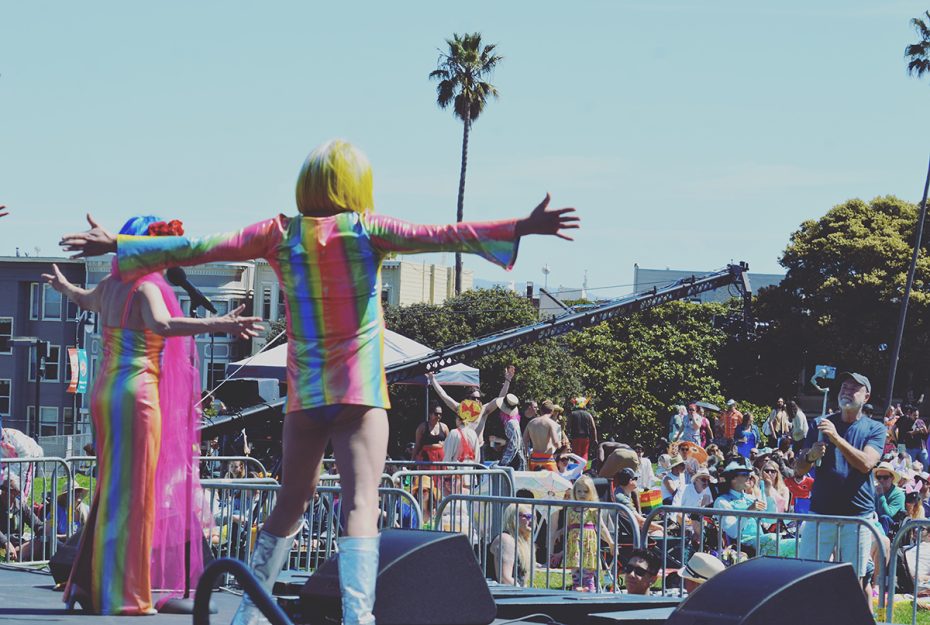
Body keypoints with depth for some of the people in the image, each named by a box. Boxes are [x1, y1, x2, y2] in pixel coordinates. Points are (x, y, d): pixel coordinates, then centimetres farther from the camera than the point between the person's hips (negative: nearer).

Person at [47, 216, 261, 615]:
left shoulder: (109, 287, 10)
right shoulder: (146, 289, -15)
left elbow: (87, 300, 34)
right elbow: (161, 324, -36)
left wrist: (63, 287, 59)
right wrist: (217, 325, -49)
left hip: (105, 391, 9)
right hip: (137, 392, -9)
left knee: (112, 490, 16)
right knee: (133, 493, -6)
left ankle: (90, 583, 19)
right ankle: (124, 595, -6)